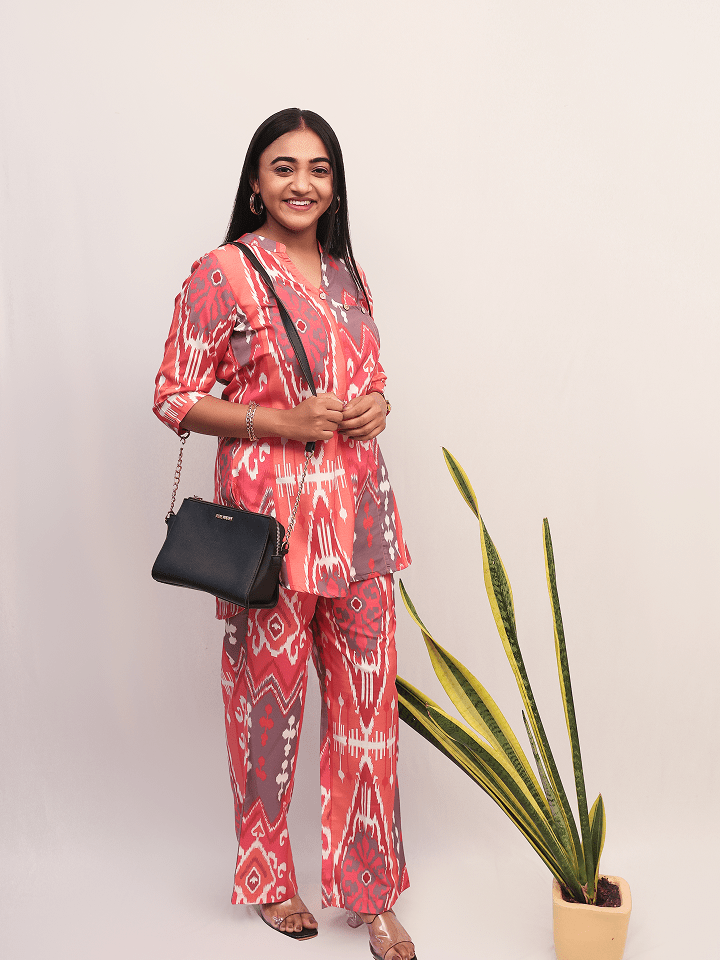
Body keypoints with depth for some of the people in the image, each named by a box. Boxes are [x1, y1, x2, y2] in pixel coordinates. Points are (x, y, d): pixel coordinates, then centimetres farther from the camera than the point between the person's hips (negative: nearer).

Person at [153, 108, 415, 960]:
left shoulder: (346, 273, 13)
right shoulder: (222, 273, -5)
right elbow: (174, 398, -5)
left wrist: (376, 405, 0)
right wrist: (280, 422, -16)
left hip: (357, 512, 5)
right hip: (270, 513, -5)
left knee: (367, 699, 7)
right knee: (270, 699, 7)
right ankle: (267, 877, 30)